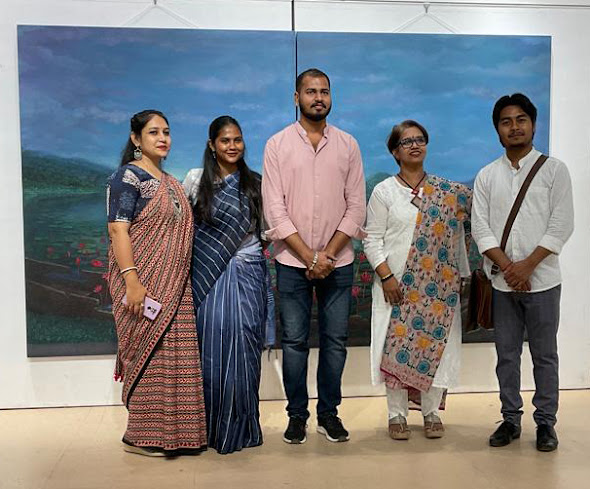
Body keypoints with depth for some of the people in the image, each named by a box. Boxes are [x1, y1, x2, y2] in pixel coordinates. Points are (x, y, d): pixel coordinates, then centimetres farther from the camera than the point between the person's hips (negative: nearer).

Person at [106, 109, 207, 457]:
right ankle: (140, 436, 9)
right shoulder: (128, 177, -8)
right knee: (150, 353, -3)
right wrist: (131, 281, -24)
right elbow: (118, 230, -15)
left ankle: (171, 431, 20)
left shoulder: (170, 181, 17)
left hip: (173, 284, 8)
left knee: (175, 354, 9)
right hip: (144, 281, -8)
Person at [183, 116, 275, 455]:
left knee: (243, 350, 2)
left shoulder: (255, 184, 8)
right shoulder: (196, 179, 4)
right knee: (214, 348, 0)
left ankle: (241, 428, 15)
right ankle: (213, 428, 14)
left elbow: (267, 228, 12)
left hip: (248, 275, 1)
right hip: (210, 276, -1)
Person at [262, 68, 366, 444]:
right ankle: (297, 415, 17)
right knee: (295, 341, 4)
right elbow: (275, 209, -5)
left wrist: (329, 254, -9)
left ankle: (329, 413, 20)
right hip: (293, 262, -1)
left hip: (338, 261, 2)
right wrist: (310, 257, -11)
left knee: (336, 340, 6)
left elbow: (356, 207, 2)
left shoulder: (347, 145, 6)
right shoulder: (278, 145, 1)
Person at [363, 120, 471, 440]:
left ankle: (431, 412, 20)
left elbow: (456, 235, 10)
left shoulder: (447, 191, 8)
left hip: (438, 284, 2)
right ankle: (397, 414, 14)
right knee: (397, 345, 1)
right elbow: (372, 240, -3)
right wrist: (386, 276, -12)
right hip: (396, 284, -2)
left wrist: (463, 274, 6)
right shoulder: (384, 191, 1)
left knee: (434, 342, 4)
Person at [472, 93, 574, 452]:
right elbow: (481, 228, 0)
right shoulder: (487, 176, 7)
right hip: (503, 283, 2)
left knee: (544, 355, 6)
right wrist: (508, 267, -12)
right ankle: (511, 419, 21)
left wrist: (526, 266, -13)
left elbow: (561, 226, -6)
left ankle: (546, 422, 18)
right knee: (507, 354, 10)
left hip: (542, 280, -2)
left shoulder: (554, 170, 0)